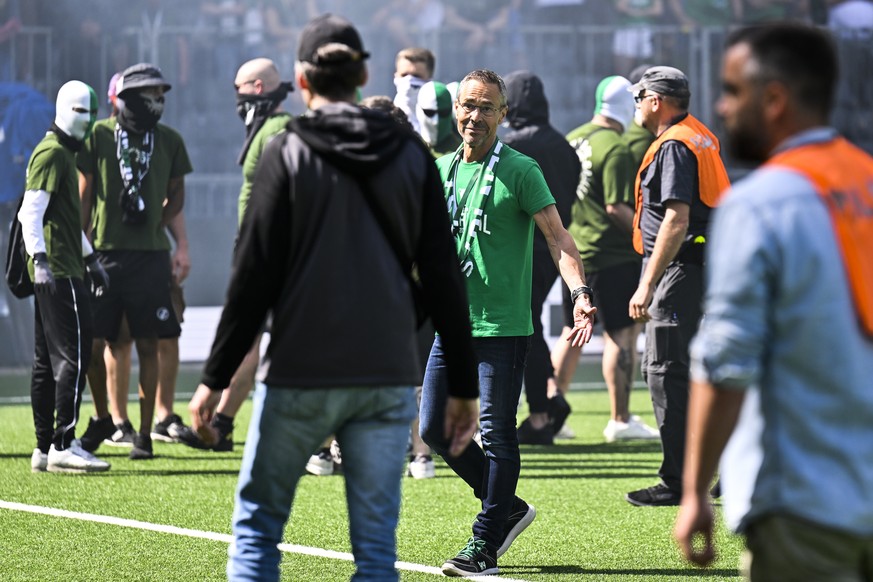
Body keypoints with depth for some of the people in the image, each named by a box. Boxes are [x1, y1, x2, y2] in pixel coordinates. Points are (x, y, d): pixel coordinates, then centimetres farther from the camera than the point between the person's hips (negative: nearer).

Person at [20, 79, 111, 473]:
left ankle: (44, 449, 12)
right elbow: (31, 213, -18)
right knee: (73, 356, -12)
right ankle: (63, 445, -14)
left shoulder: (65, 155, 21)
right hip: (58, 271, -10)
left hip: (53, 273, 10)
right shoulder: (52, 153, -10)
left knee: (47, 362, 10)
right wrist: (40, 259, -28)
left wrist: (90, 259, 34)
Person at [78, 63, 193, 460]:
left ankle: (145, 431, 1)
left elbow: (176, 195, 16)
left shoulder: (168, 141, 6)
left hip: (150, 253, 1)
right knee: (114, 342, 4)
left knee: (147, 344, -1)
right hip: (107, 251, -1)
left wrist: (155, 226, 2)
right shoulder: (100, 135, 1)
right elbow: (85, 193, 6)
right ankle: (118, 421, 11)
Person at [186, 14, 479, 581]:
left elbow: (255, 276, -7)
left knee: (257, 525, 10)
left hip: (301, 376, -2)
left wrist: (216, 378, -1)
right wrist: (464, 384, 10)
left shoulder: (287, 155, -4)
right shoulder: (411, 156, 5)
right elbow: (443, 277, 5)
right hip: (388, 378, 3)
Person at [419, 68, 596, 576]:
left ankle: (485, 546, 5)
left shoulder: (520, 171, -7)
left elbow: (558, 236, -12)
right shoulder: (443, 169, 11)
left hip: (503, 328, -7)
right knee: (435, 428, 6)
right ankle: (508, 507, 23)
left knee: (497, 437, -3)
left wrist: (581, 292, -25)